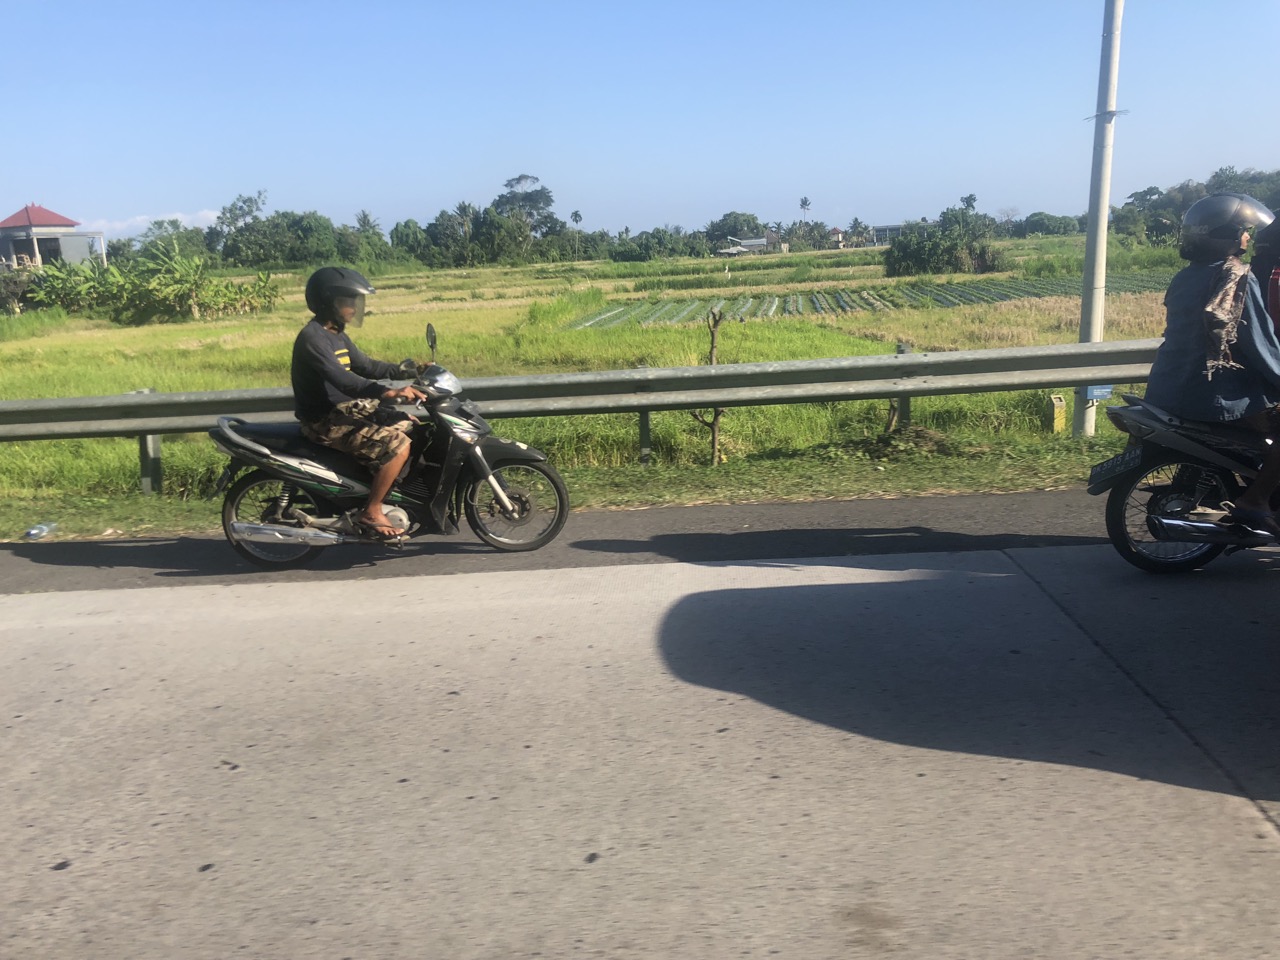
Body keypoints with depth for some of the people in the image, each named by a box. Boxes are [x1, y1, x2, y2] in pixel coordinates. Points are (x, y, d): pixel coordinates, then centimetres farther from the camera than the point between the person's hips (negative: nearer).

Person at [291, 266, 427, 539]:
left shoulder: (337, 335, 12)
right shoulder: (312, 338, -20)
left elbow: (365, 366, 21)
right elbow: (341, 379, -33)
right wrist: (388, 392, -44)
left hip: (346, 407, 10)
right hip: (325, 421, -10)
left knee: (411, 425, 13)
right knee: (398, 445, -23)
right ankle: (371, 513, -13)